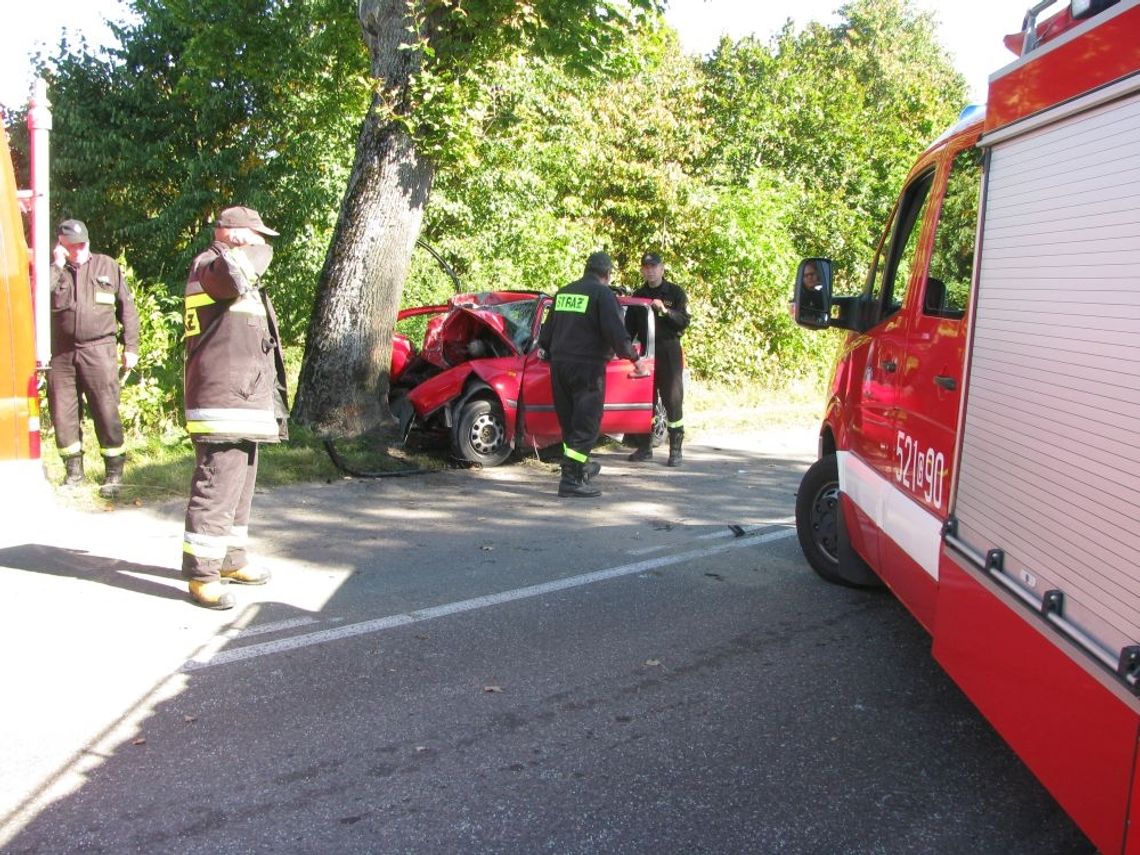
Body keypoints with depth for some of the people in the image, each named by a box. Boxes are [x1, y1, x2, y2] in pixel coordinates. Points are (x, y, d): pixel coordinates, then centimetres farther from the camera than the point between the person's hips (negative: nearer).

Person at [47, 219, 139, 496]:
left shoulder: (107, 266, 9)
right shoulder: (53, 271, 10)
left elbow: (127, 308, 9)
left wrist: (131, 347, 4)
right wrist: (57, 266, -7)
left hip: (99, 350, -2)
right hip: (61, 353, 2)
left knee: (106, 411, -4)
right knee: (63, 413, 5)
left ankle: (114, 471, 5)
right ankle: (74, 469, 18)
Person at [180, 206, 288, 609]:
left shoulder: (241, 281, 24)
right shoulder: (209, 266, -10)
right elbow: (236, 270, -32)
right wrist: (254, 250, -12)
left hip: (244, 402, 11)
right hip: (222, 404, -11)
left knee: (239, 487, 17)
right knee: (216, 488, -11)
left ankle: (230, 559, 28)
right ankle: (202, 574, -7)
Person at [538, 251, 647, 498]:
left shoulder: (564, 292, 15)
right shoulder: (603, 294, -7)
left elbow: (546, 331, 22)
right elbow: (616, 332, -16)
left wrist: (548, 352, 38)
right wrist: (635, 359, -6)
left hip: (559, 365, 7)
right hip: (587, 367, -7)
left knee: (570, 423, 18)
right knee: (586, 425, -3)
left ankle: (580, 467, 32)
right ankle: (571, 479, -7)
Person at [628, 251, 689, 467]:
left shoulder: (675, 293, 2)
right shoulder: (639, 294, 14)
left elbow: (685, 321, -6)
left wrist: (665, 311, -20)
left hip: (668, 351, -4)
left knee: (673, 401, -4)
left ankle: (676, 450, -1)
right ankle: (644, 448, 13)